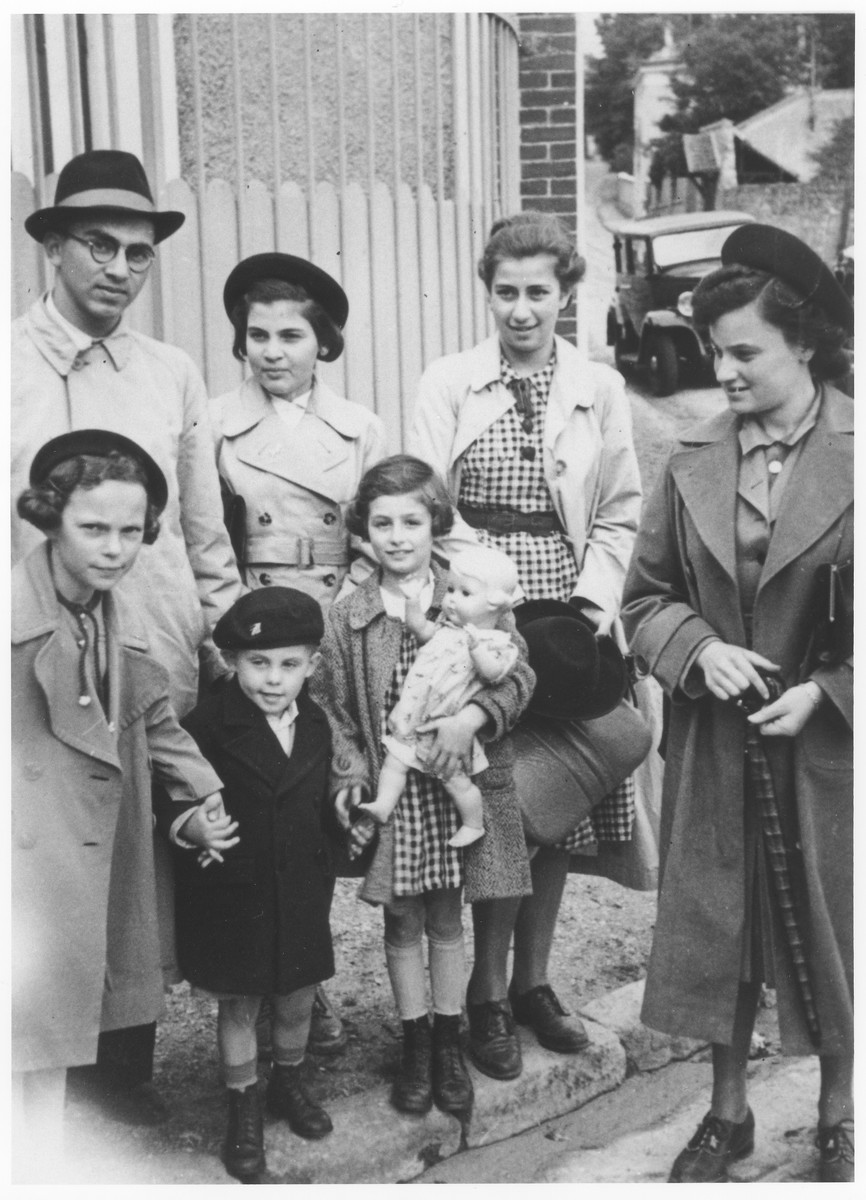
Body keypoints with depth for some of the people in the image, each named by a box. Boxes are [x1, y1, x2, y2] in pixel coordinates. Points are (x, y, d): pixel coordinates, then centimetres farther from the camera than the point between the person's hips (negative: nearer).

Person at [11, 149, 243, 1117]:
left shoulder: (173, 375, 7)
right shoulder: (10, 365, -3)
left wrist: (230, 655, 7)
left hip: (165, 676, 3)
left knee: (150, 880, 11)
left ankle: (128, 1064, 30)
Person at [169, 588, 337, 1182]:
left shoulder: (316, 725, -1)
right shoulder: (207, 724, -17)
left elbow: (320, 806, 8)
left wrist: (322, 881, 10)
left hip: (301, 892, 4)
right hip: (233, 895, -4)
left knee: (297, 1001, 17)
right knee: (239, 1006, 11)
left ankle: (290, 1083, 43)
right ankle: (244, 1108, 31)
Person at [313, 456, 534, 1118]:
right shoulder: (345, 618, -1)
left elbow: (518, 672, -6)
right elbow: (331, 707, 1)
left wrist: (473, 717, -21)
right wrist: (350, 774, -10)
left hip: (459, 784, 0)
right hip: (390, 790, 1)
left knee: (446, 917, 13)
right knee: (403, 920, 11)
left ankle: (449, 1041, 28)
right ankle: (415, 1044, 27)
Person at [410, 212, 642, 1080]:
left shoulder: (600, 389, 7)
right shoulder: (447, 385, 2)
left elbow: (620, 512, 8)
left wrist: (593, 600, -6)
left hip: (568, 615, 3)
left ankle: (533, 980, 24)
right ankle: (489, 996, 13)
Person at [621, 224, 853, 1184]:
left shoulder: (852, 455, -10)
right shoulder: (694, 459, -2)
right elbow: (646, 596, 5)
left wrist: (824, 692, -14)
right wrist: (699, 649, -12)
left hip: (826, 748, -2)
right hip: (714, 744, 3)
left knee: (830, 928, 12)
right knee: (713, 924, 13)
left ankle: (837, 1118, 36)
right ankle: (727, 1112, 35)